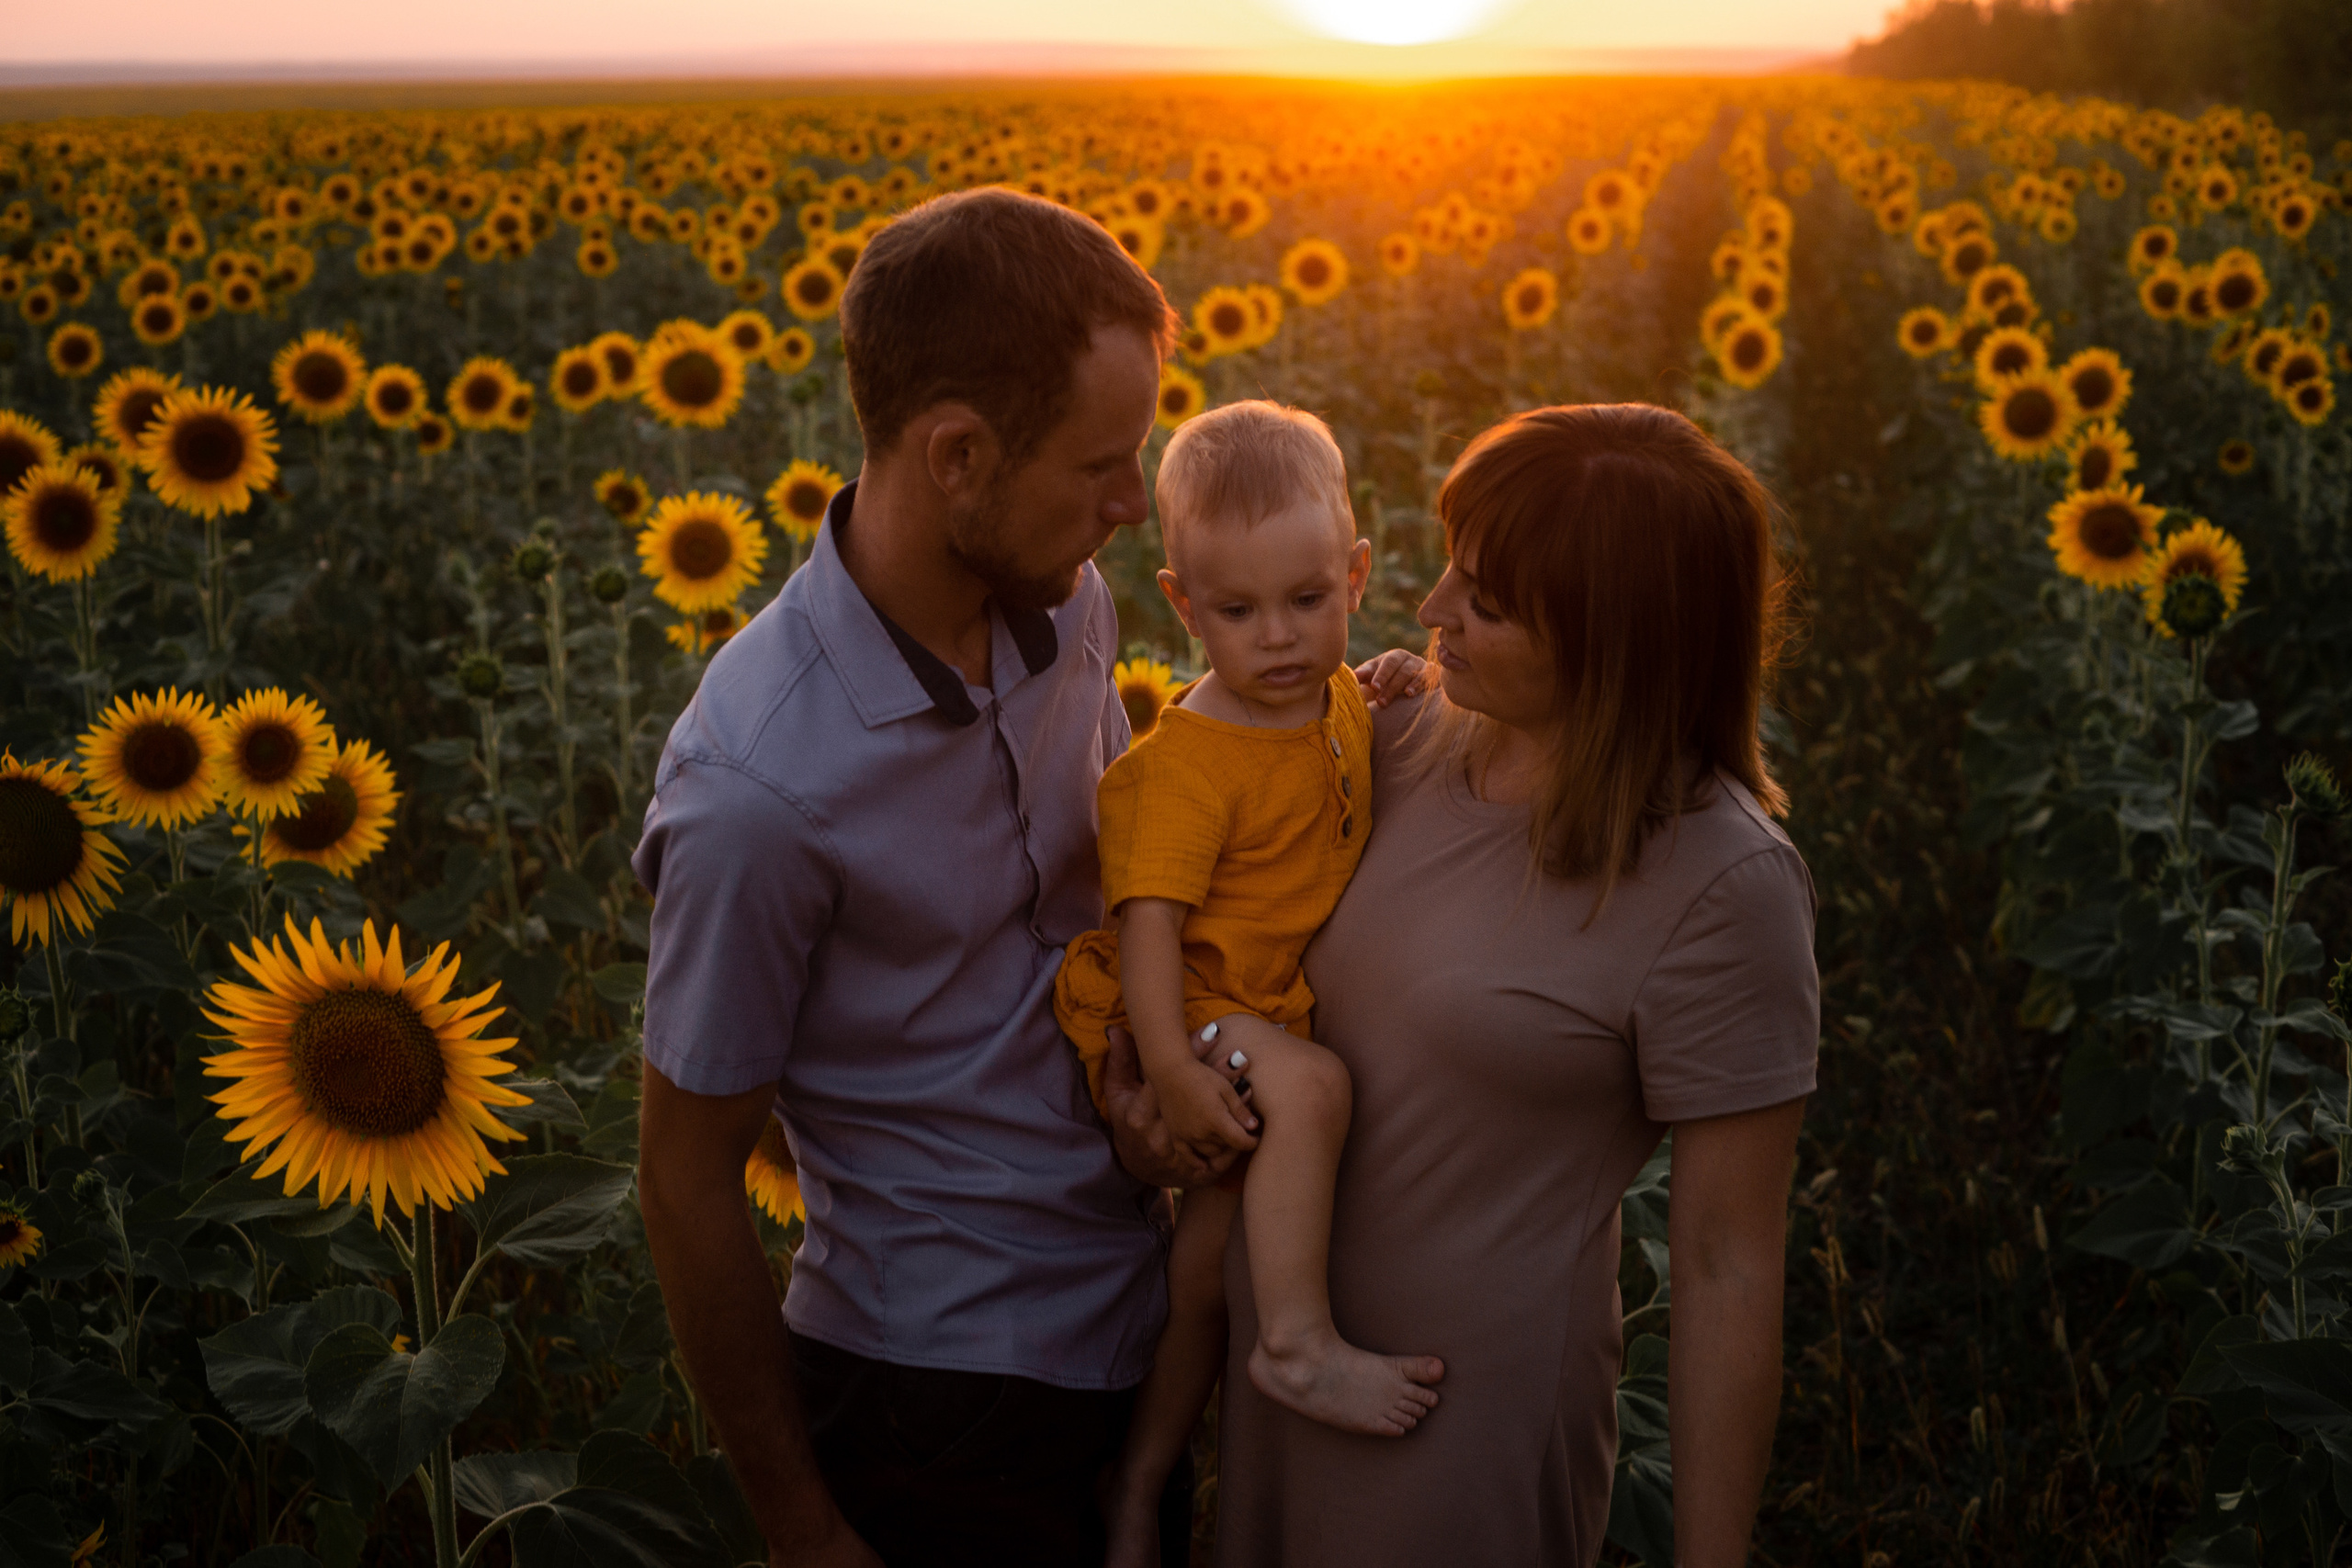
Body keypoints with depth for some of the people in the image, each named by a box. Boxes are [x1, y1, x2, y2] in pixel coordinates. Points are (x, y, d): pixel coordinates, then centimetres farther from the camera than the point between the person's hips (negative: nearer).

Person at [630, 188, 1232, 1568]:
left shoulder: (1067, 605, -7)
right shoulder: (764, 784, -28)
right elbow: (690, 1184, -17)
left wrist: (1138, 1070, -10)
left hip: (1136, 1322, 7)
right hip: (945, 1394, -6)